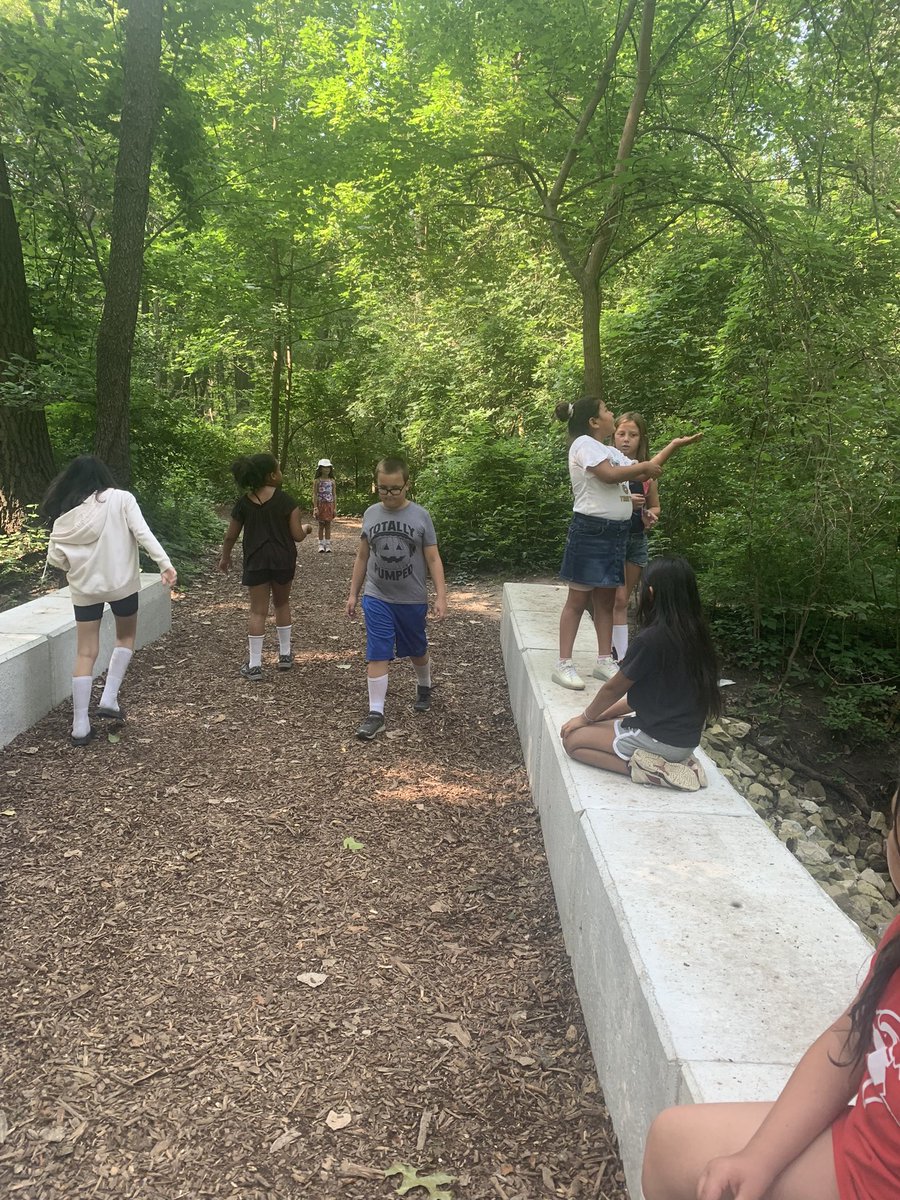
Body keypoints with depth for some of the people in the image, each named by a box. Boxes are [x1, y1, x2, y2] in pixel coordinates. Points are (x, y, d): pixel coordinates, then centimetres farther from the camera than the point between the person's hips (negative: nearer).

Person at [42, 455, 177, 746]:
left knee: (85, 653, 7)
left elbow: (54, 557, 1)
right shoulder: (121, 499, -5)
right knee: (126, 637, 23)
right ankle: (109, 699, 13)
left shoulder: (67, 513, 2)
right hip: (121, 582, -2)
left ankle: (80, 726, 7)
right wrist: (165, 563, -19)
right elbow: (143, 533, -16)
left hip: (84, 587, 2)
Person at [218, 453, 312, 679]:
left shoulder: (244, 502, -1)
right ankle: (285, 655, 25)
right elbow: (297, 535, -7)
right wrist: (306, 529, 16)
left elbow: (231, 536, 5)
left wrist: (225, 557, 23)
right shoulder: (286, 500, -8)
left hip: (256, 561, 0)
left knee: (258, 611, 4)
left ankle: (254, 665, 3)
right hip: (283, 560, 0)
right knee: (282, 604, 20)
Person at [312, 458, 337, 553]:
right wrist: (315, 508, -11)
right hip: (321, 505, -2)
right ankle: (321, 545, 8)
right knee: (321, 525, 3)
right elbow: (314, 495, -4)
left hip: (330, 505, 2)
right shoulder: (317, 481, -2)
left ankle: (328, 545, 8)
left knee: (328, 525, 4)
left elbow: (334, 495, 6)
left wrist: (335, 508, 1)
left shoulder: (332, 481, 5)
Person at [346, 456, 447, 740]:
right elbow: (362, 557, 8)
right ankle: (376, 713, 3)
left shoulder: (421, 516, -8)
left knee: (417, 651, 18)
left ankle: (424, 687, 46)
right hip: (376, 598, 1)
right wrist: (353, 593, 9)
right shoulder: (371, 514, -1)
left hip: (413, 599, -1)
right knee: (377, 655, -4)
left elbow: (433, 559, -5)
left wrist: (440, 596, -11)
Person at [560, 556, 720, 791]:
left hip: (659, 739, -8)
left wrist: (586, 718, 11)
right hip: (687, 739, 8)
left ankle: (644, 768, -9)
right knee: (606, 720, 25)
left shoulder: (650, 640, -22)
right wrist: (600, 716, 16)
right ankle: (674, 761, 7)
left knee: (572, 739, 5)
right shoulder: (694, 634, 2)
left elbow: (613, 689, -7)